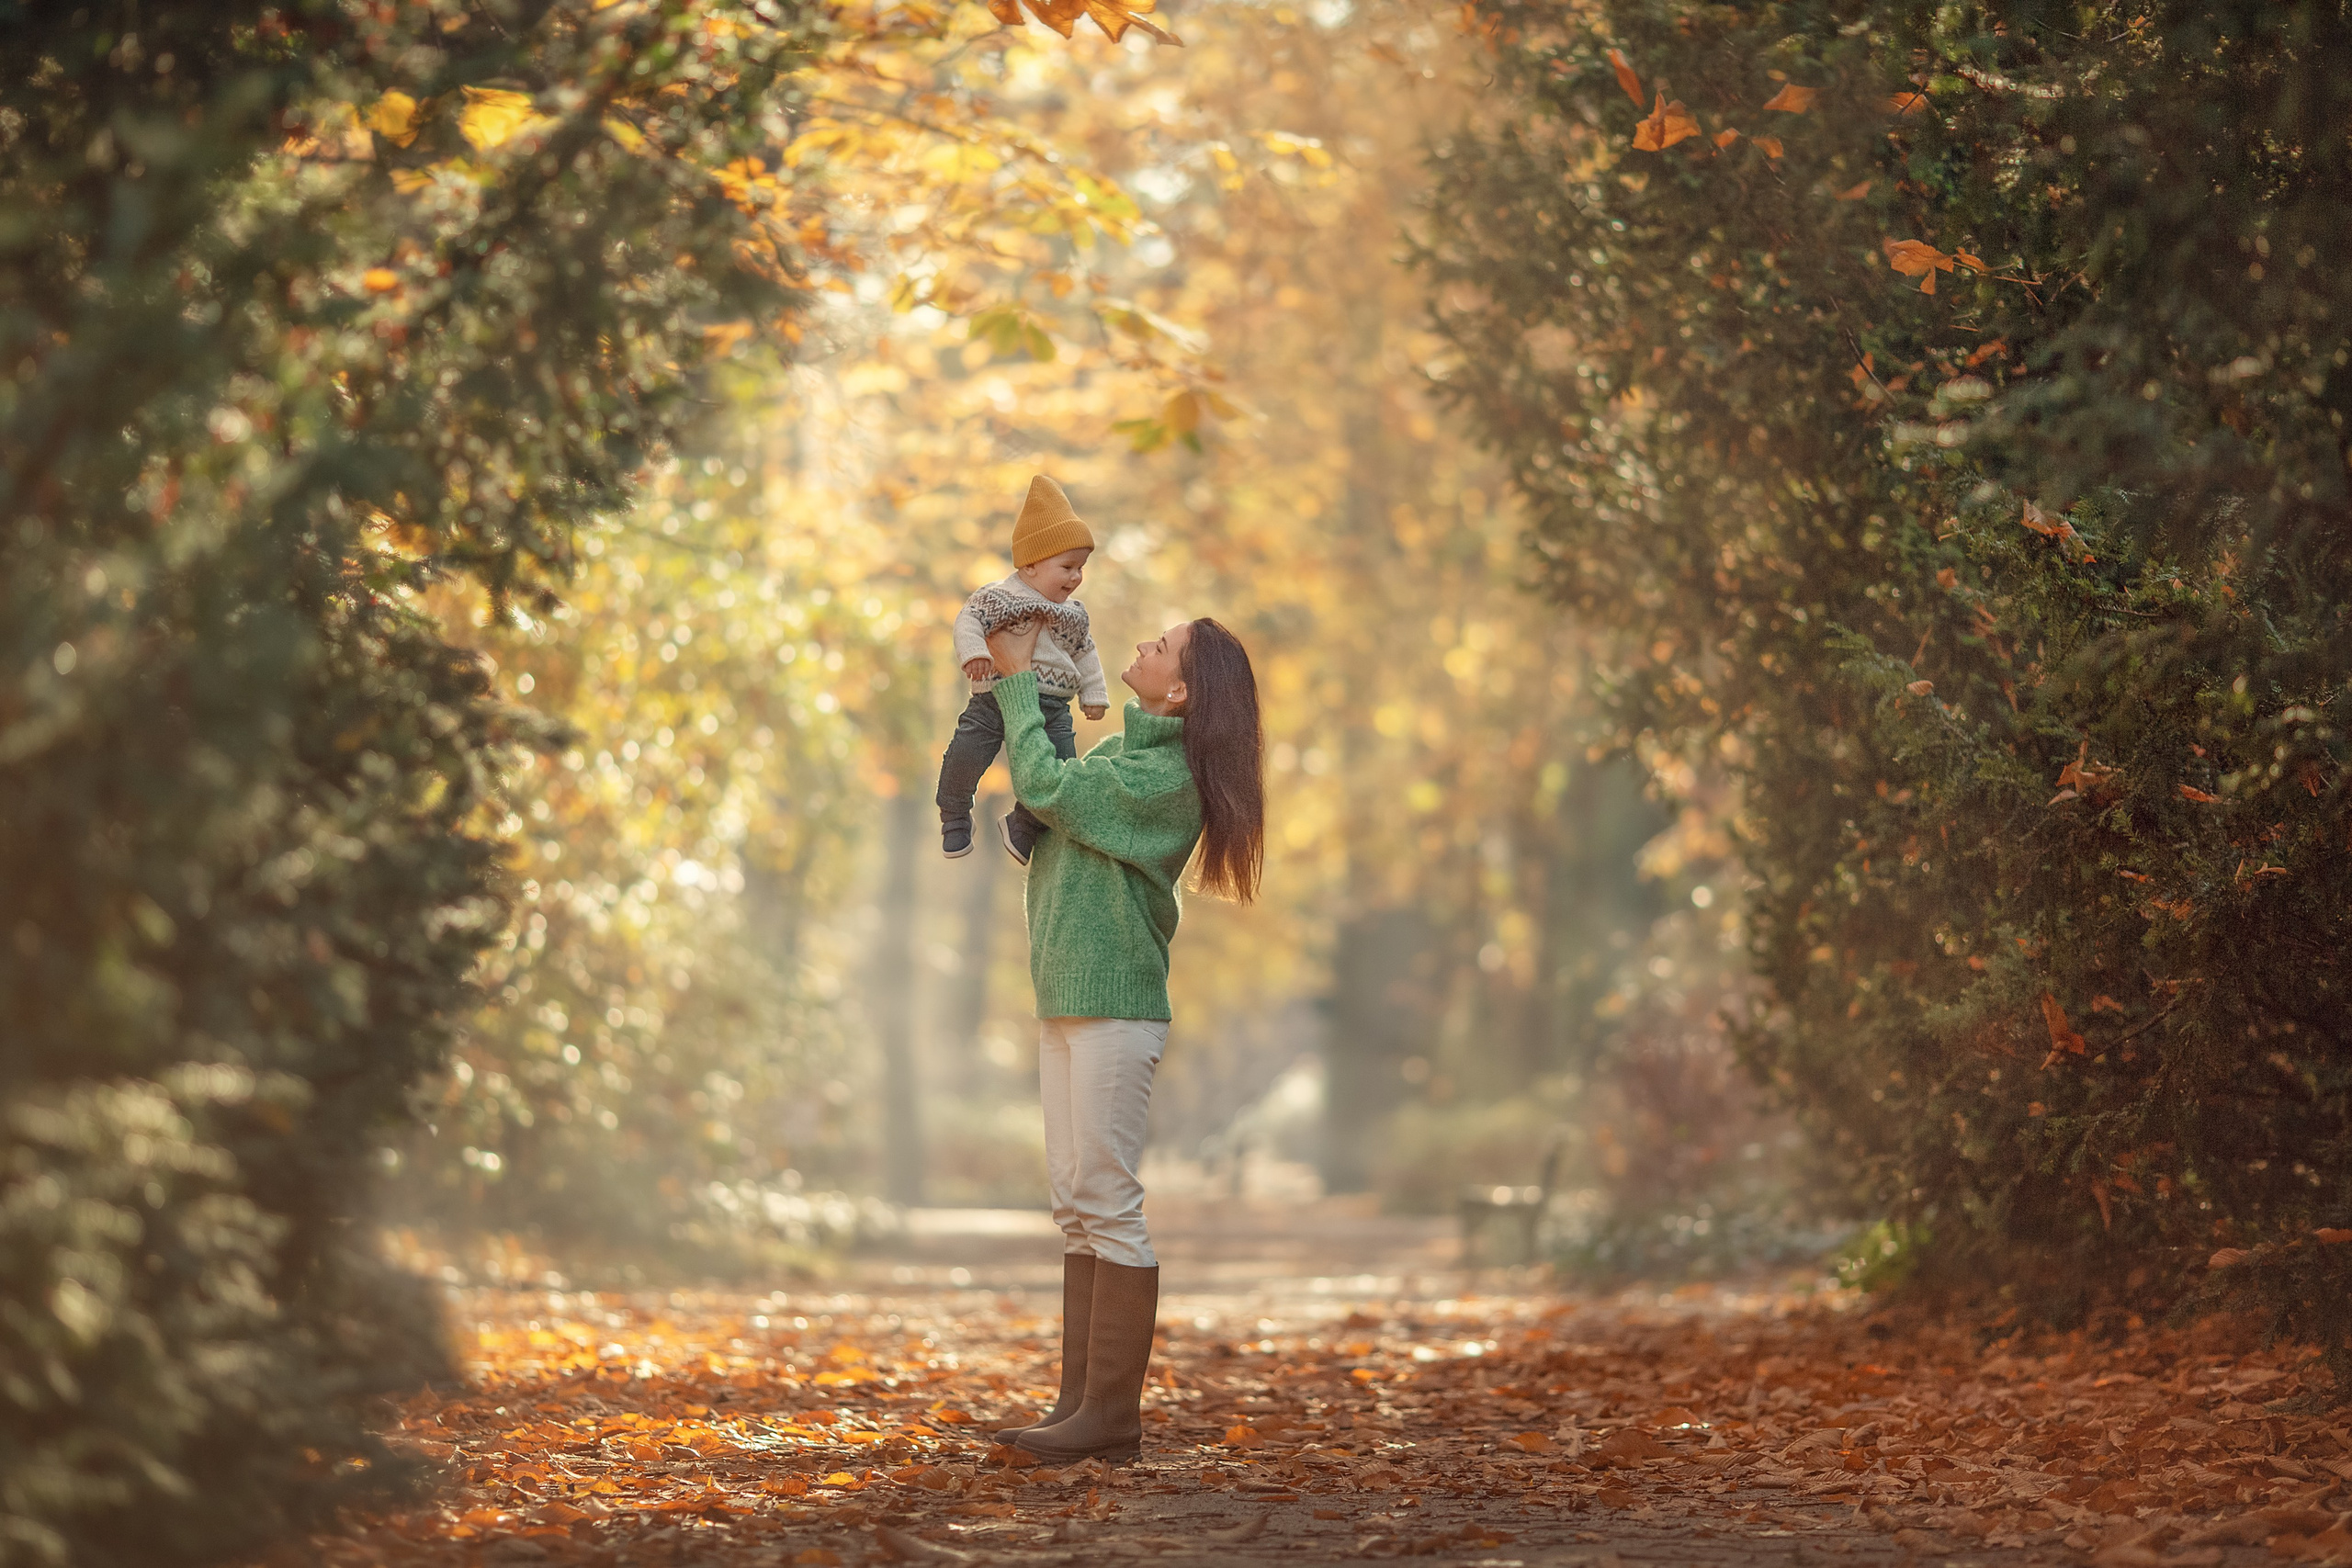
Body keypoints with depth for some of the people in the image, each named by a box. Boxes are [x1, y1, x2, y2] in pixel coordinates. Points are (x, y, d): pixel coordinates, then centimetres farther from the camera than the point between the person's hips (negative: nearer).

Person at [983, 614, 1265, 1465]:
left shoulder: (1165, 778, -15)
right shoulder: (1121, 752, 15)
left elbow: (1043, 786, -17)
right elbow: (1037, 825, 15)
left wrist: (1019, 681, -4)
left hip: (1114, 1008, -10)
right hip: (1069, 1006, 10)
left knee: (1107, 1203, -9)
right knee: (1077, 1204, 10)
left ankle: (1112, 1415, -7)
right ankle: (1079, 1402, 13)